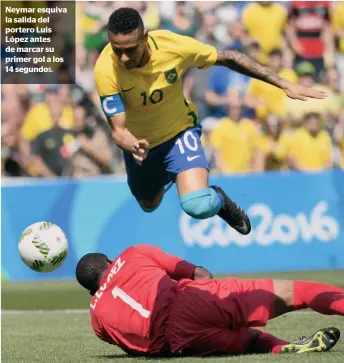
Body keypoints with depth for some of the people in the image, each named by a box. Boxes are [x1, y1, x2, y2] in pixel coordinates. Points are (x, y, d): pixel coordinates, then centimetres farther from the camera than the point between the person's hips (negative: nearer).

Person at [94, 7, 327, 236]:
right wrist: (134, 147, -53)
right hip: (139, 143, 2)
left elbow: (229, 59, -14)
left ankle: (218, 200, 11)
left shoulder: (173, 46, -30)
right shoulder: (106, 70, -31)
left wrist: (284, 84, -13)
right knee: (149, 206, 26)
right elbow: (119, 130, -28)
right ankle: (166, 176, 60)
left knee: (198, 205, -27)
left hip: (179, 131, -2)